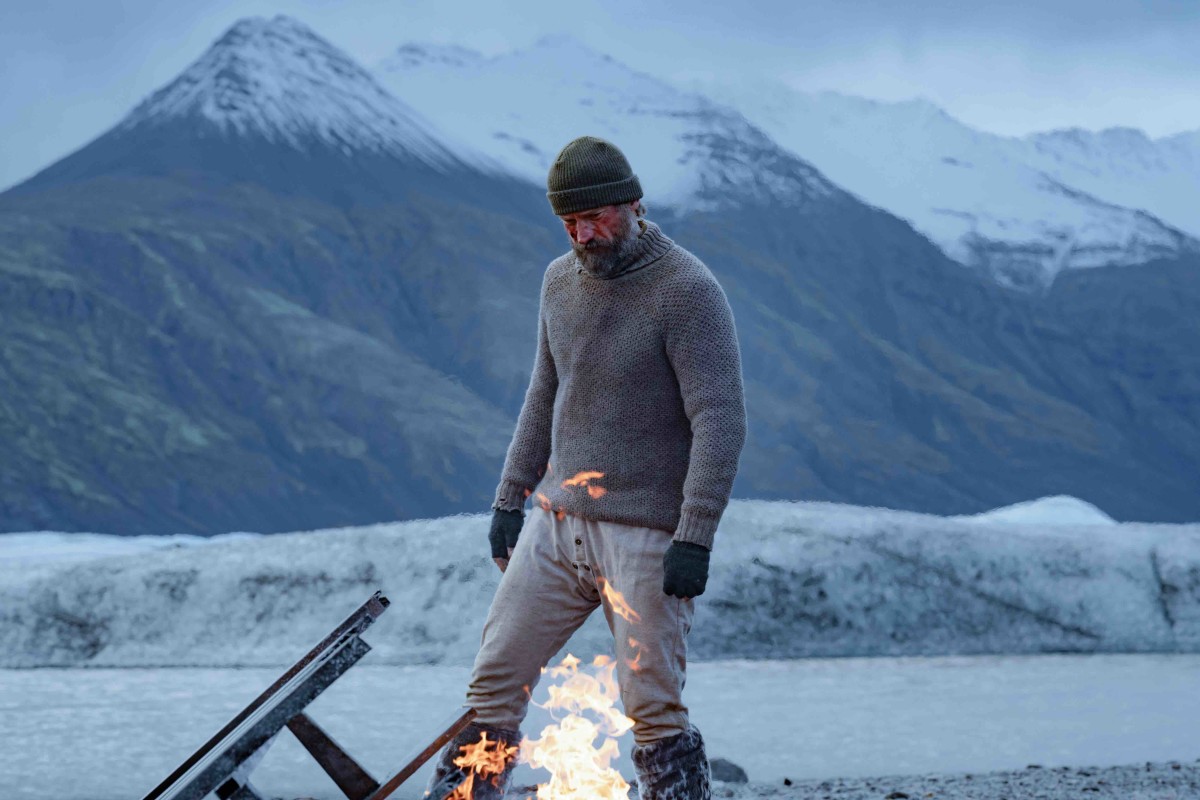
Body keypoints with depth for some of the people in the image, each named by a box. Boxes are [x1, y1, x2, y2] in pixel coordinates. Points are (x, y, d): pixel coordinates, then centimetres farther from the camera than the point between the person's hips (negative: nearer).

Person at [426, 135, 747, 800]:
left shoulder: (687, 290, -13)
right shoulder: (561, 280, 10)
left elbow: (721, 422, -16)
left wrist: (695, 540, -21)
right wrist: (509, 498, 17)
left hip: (645, 537, -7)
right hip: (555, 523, 7)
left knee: (653, 711, -6)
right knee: (493, 683, 5)